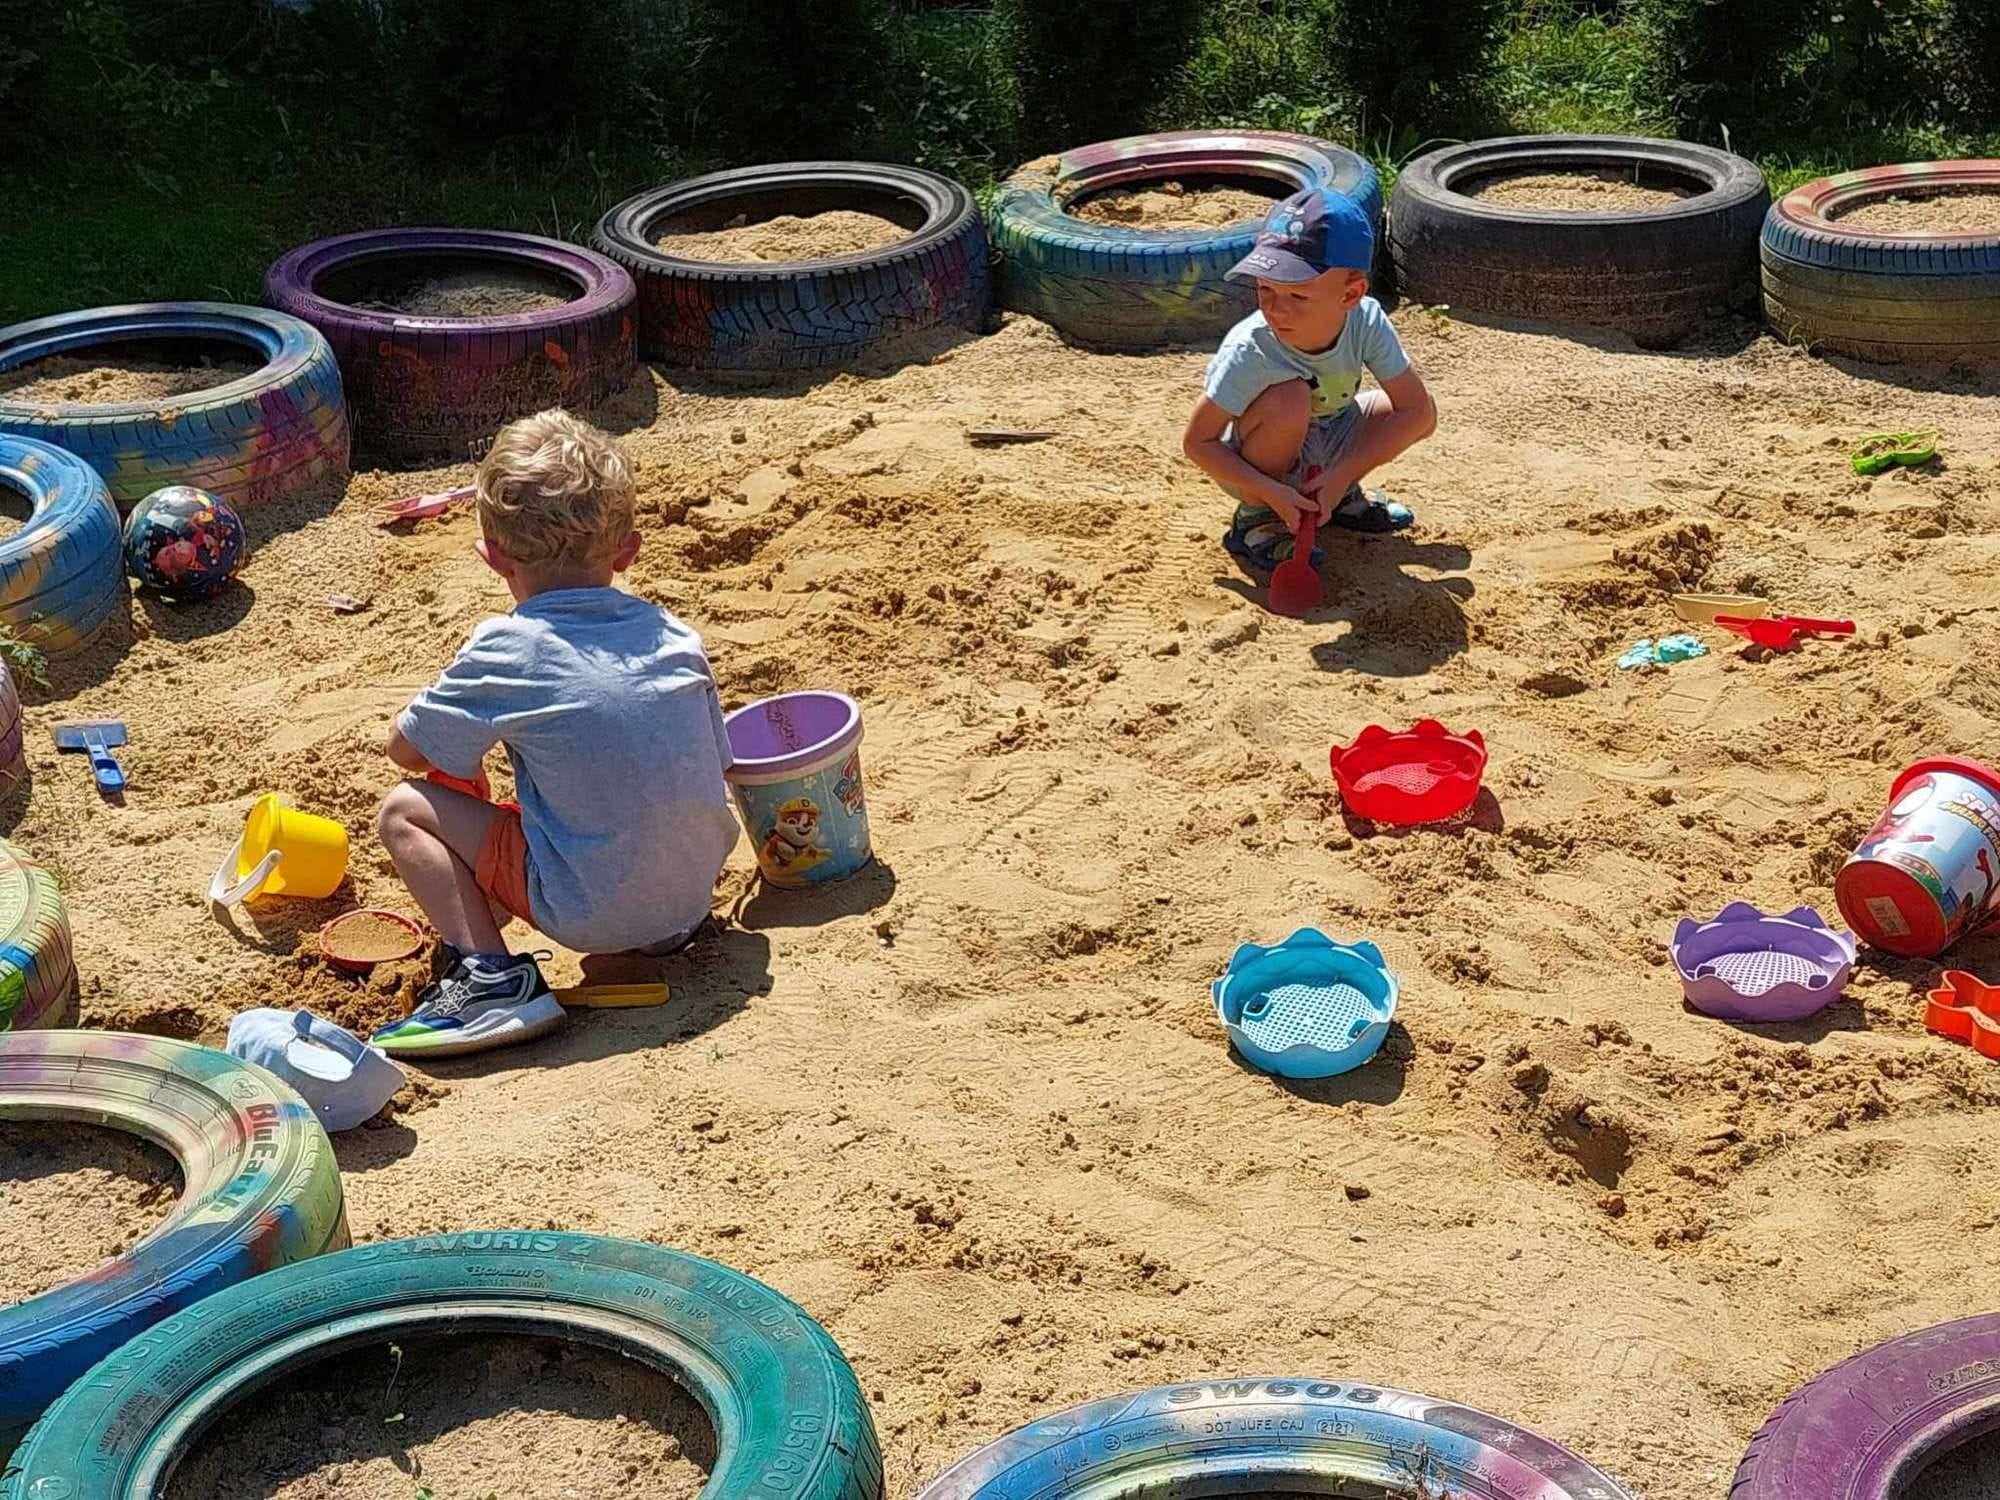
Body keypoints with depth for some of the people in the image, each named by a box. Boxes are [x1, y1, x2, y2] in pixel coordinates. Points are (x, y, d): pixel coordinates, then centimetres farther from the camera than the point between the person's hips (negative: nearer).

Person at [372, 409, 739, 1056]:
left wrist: (466, 760, 22)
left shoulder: (507, 652, -10)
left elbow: (406, 751, 1)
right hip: (694, 896, 6)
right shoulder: (675, 637, 4)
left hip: (593, 914, -6)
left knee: (407, 810, 4)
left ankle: (488, 975, -9)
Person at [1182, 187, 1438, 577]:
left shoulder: (1366, 321, -24)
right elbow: (1197, 442, -25)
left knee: (1411, 410, -13)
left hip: (1322, 449, 5)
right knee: (1290, 398, -35)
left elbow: (1420, 412, -19)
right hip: (1257, 465, -4)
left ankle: (1342, 498, 11)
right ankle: (1255, 519, -11)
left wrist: (1343, 475, -27)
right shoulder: (1250, 352, -33)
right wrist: (1271, 493, -36)